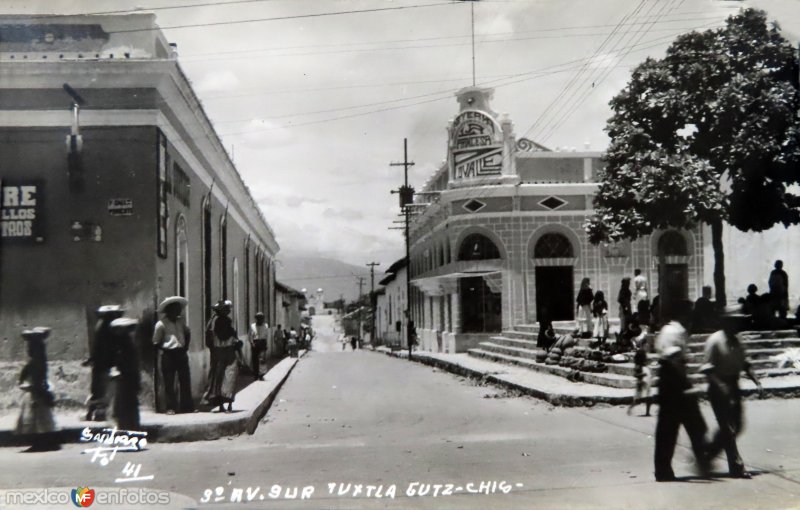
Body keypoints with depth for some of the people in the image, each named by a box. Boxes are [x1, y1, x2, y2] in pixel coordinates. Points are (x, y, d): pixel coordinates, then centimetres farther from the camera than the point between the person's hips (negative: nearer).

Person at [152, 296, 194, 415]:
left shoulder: (181, 321, 11)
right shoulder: (161, 324, -7)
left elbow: (187, 333, 26)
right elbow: (156, 343, -5)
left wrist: (186, 346, 12)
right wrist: (165, 349, -14)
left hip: (181, 354, 5)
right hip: (168, 355, -5)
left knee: (185, 381, 6)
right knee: (169, 383, 0)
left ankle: (187, 406, 13)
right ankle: (171, 407, 7)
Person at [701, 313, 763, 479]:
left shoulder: (736, 341, 9)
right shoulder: (714, 341, -13)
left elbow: (745, 364, 15)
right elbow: (707, 369, -16)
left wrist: (756, 382, 2)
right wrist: (721, 386, -26)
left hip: (733, 387, 8)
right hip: (719, 389, -8)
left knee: (735, 427, 12)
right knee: (728, 429, -5)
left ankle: (709, 453, 29)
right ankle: (736, 467, 0)